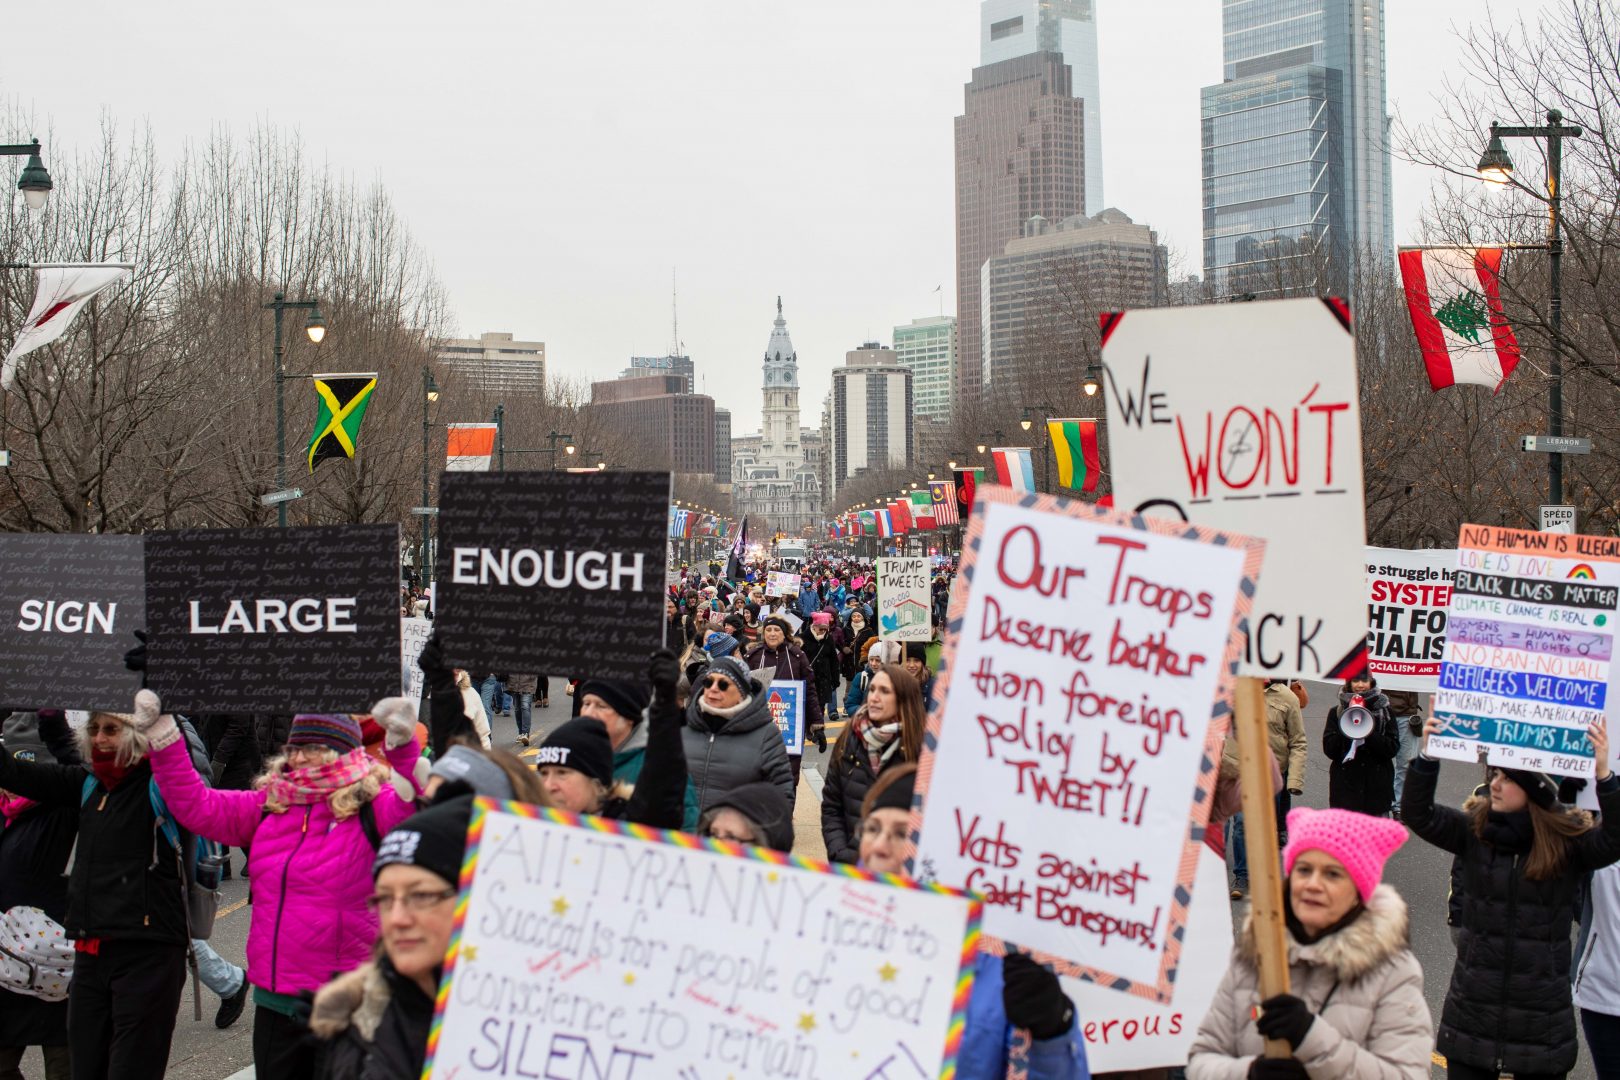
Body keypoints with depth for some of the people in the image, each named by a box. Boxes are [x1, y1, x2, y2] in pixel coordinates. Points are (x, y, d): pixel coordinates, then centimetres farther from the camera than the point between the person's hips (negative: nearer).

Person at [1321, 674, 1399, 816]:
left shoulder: (1384, 711, 5)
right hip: (1345, 787, 0)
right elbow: (1329, 749, -3)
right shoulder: (1337, 712, 5)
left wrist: (1369, 733, -15)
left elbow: (1393, 748, -2)